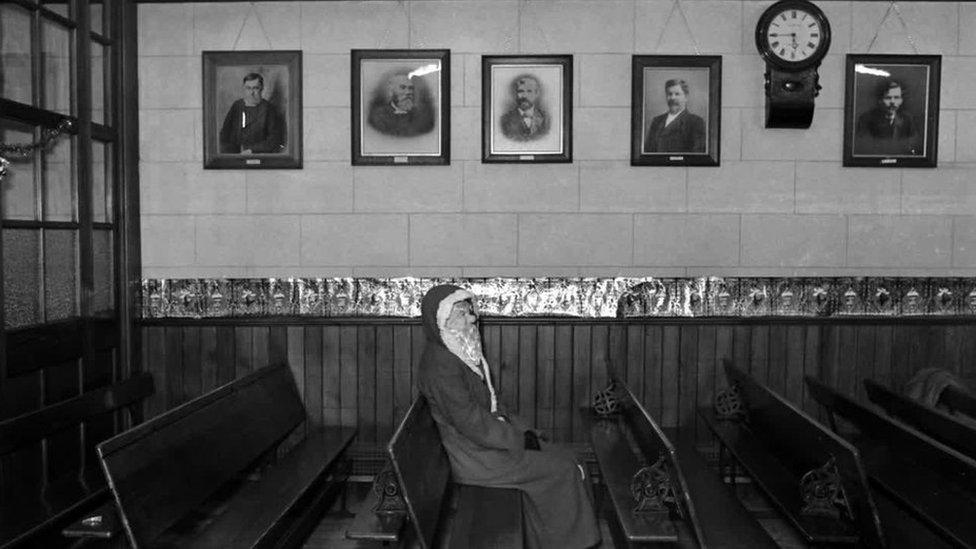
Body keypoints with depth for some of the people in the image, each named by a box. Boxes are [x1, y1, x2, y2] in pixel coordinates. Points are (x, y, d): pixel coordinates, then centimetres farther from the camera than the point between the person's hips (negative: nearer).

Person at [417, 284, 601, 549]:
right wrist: (519, 439, -15)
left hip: (492, 436, 9)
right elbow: (472, 423, -24)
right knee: (563, 469, -7)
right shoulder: (441, 366, -24)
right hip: (477, 458, -9)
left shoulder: (463, 353, 6)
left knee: (566, 458, 4)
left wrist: (521, 430, 2)